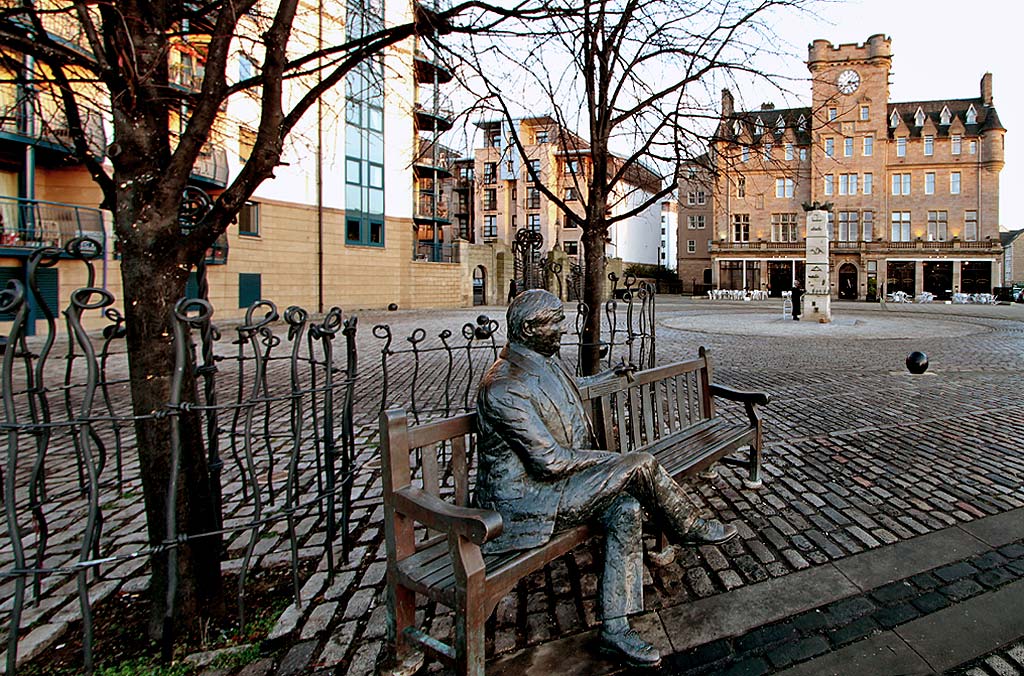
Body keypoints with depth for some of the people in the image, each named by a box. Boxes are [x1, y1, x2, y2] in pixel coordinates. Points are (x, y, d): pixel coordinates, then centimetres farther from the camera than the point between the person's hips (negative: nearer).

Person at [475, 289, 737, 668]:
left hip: (551, 482, 10)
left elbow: (568, 390, 34)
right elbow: (550, 461, -24)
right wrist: (614, 462, -12)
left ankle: (614, 629, 0)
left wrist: (610, 375, 44)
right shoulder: (505, 388, -23)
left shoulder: (545, 363, 8)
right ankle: (690, 527, 14)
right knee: (640, 465, -14)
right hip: (524, 500, -10)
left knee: (628, 508, -11)